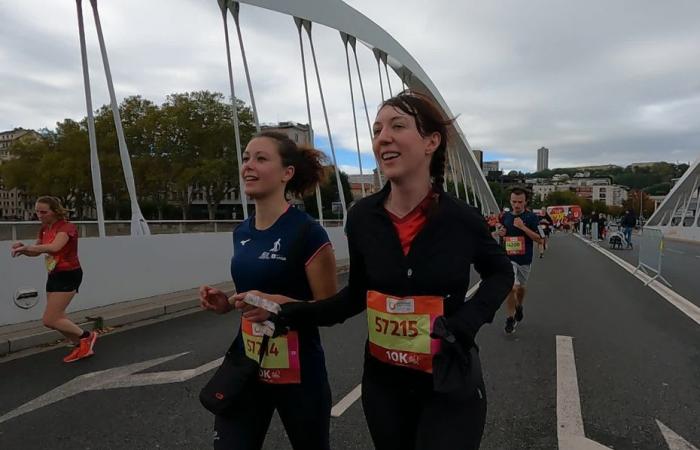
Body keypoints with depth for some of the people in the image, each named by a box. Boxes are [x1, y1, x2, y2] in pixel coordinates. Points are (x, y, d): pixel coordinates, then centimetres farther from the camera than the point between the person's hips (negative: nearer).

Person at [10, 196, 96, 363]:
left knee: (49, 320, -8)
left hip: (68, 275, -9)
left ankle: (86, 336, 11)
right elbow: (36, 251, 16)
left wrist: (27, 247, -40)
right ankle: (82, 346, 29)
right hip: (54, 276, 9)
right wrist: (23, 248, -5)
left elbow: (54, 247, -38)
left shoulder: (66, 227, -19)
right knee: (57, 318, 14)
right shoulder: (44, 229, 7)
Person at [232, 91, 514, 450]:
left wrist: (466, 322, -10)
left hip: (450, 385, -2)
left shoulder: (461, 218, -14)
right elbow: (357, 295, 3)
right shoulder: (362, 217, -10)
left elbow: (501, 274, 6)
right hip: (383, 382, 3)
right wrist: (289, 310, -9)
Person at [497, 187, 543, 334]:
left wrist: (523, 227, -23)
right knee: (511, 288, -15)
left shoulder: (531, 217, -9)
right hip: (509, 258, 0)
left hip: (525, 260, 0)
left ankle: (519, 307, 49)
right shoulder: (506, 216, 2)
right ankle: (510, 319, 0)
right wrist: (502, 233, -4)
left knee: (521, 287, 19)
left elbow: (539, 240, -13)